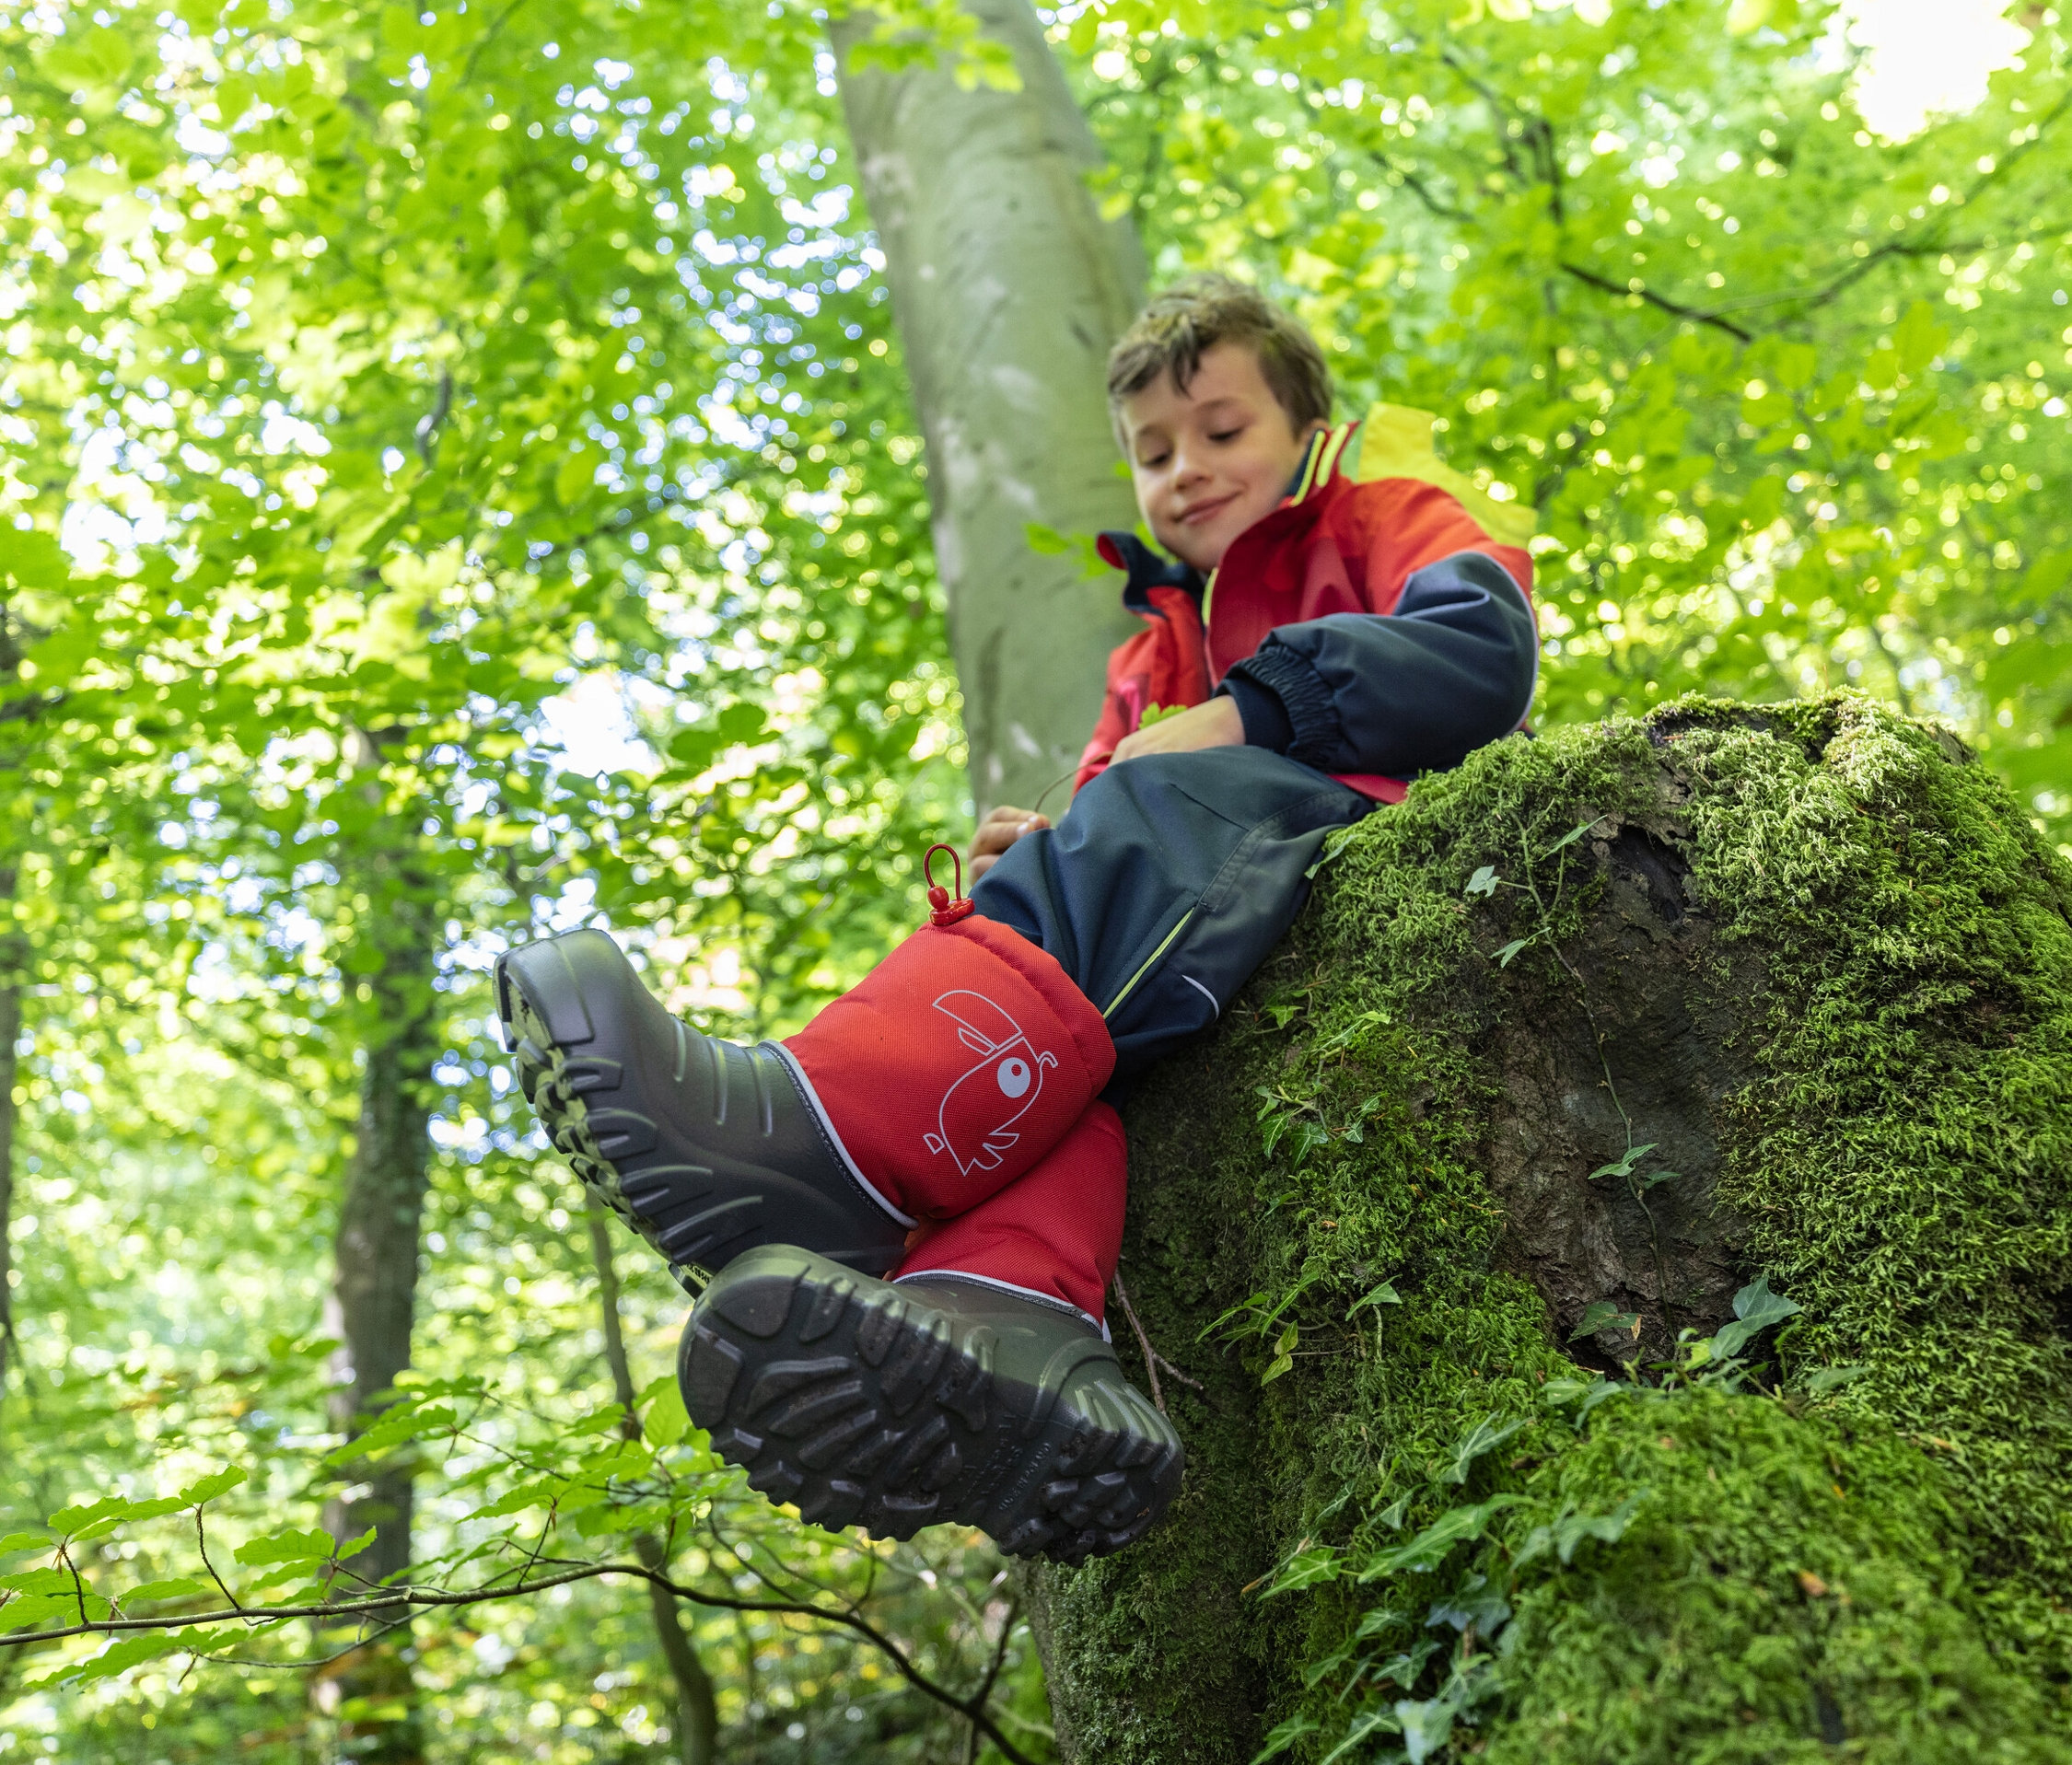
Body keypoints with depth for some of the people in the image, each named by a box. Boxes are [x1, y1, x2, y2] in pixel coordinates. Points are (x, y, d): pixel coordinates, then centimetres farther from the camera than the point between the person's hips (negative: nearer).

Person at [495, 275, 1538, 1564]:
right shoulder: (1151, 661, 38)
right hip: (1208, 970, 6)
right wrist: (1039, 864, 2)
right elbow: (1119, 848, 27)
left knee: (1156, 824, -34)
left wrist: (1244, 713, -6)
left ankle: (816, 1139, -57)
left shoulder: (1392, 517, 21)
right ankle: (1012, 1321, -59)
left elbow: (1484, 651, -3)